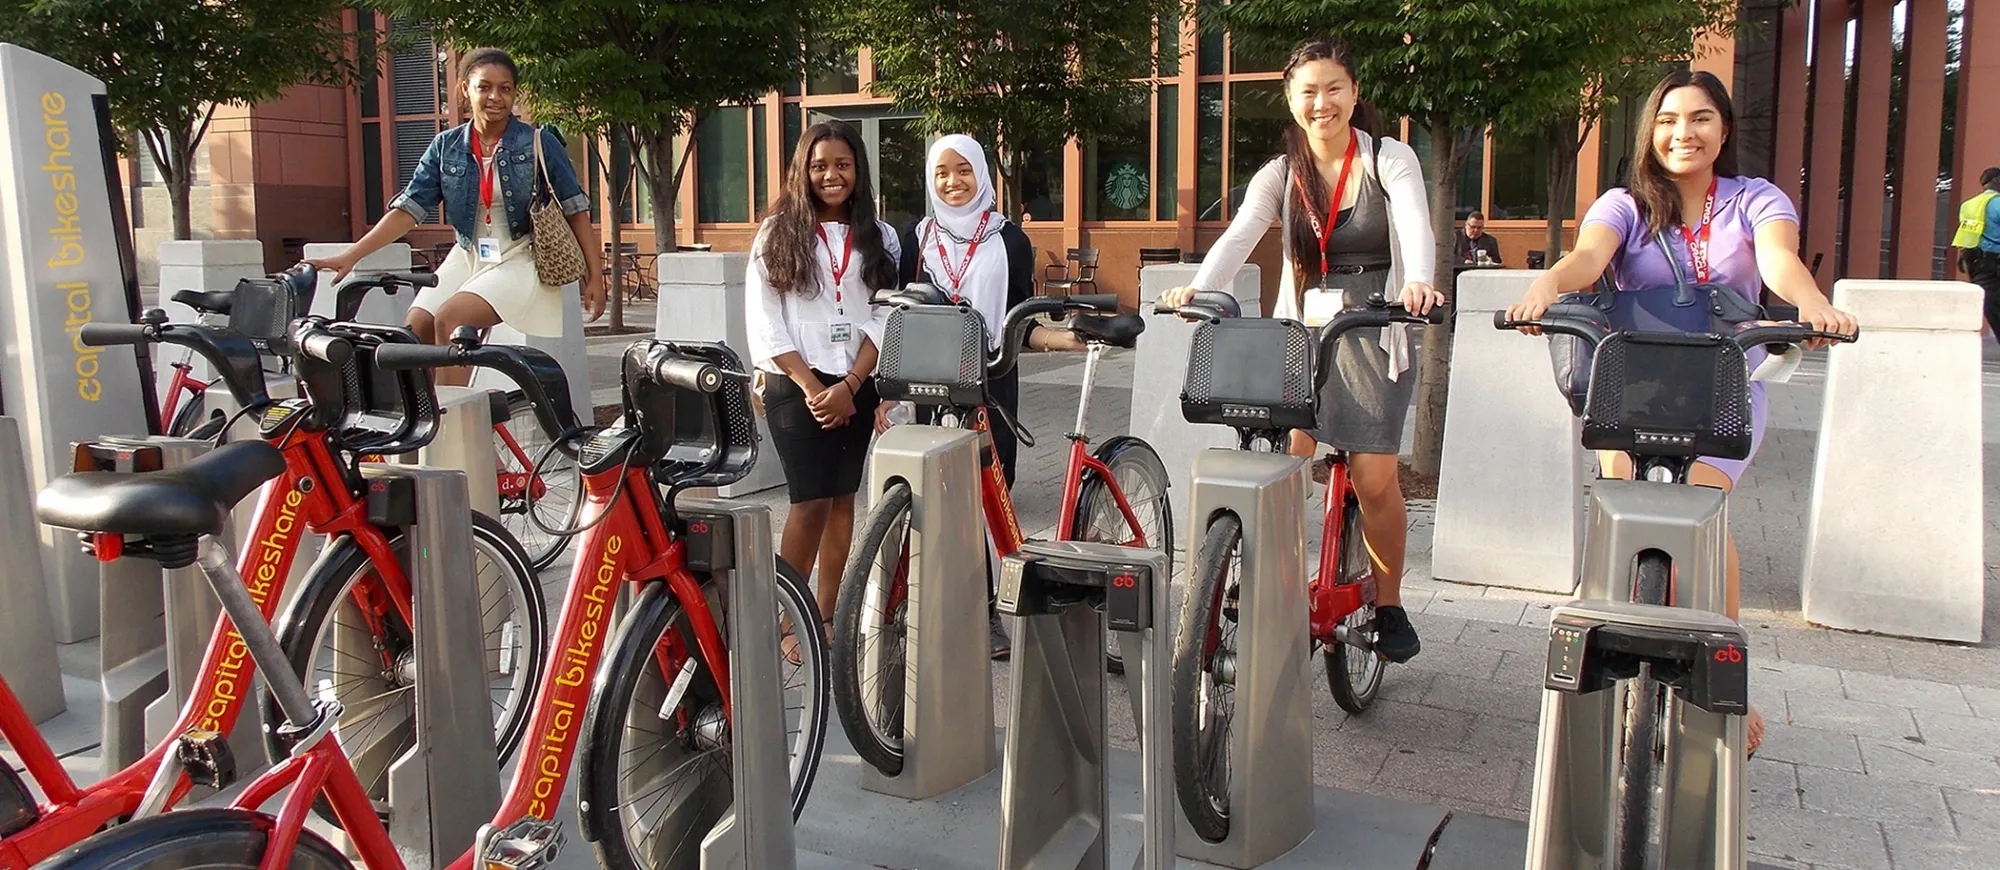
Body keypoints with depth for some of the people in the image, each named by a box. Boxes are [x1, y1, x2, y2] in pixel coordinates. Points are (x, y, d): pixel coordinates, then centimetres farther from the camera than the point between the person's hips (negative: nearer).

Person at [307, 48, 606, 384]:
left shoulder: (540, 144, -3)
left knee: (450, 321, -25)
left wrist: (594, 277, -6)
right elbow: (408, 209, 3)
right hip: (467, 258, 5)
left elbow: (576, 210, -1)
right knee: (415, 329, -16)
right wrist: (351, 256, -5)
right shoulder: (446, 147, 6)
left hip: (520, 259, -4)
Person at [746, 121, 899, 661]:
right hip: (795, 386, -3)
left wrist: (848, 385, -11)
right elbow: (765, 323, -3)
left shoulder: (879, 238, 9)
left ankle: (827, 618, 14)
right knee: (811, 501, -10)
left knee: (842, 499, 5)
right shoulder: (778, 233, 3)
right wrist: (812, 387, -11)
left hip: (856, 387, 3)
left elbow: (883, 320, 2)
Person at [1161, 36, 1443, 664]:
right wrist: (1198, 287, -31)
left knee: (1374, 478, -6)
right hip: (1301, 330, 2)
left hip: (1372, 334, -2)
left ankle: (1388, 605, 15)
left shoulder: (1390, 161, 0)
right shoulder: (1281, 176, 6)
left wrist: (1417, 283, -41)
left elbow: (1415, 226, -18)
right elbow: (1238, 237, -10)